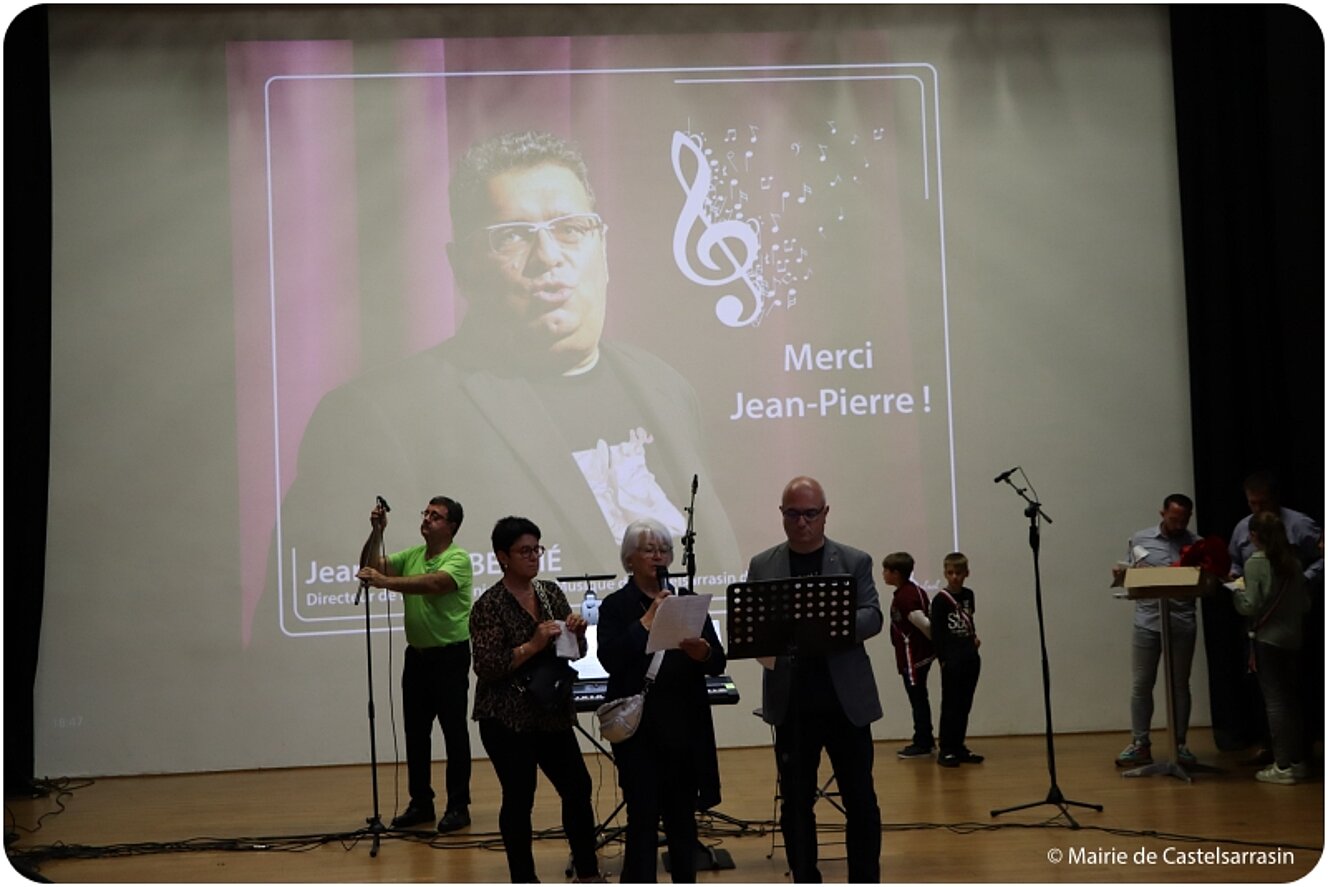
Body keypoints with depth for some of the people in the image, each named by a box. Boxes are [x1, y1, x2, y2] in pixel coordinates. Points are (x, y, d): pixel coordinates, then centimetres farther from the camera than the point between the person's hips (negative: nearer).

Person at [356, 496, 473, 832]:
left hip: (450, 656, -7)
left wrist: (385, 581, -36)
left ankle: (458, 806, 5)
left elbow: (434, 584, -30)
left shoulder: (457, 559, -11)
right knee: (416, 732, 10)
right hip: (417, 655, 7)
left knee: (454, 731, -1)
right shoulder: (411, 556, 10)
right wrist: (376, 532, -9)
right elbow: (370, 568, 4)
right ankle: (421, 803, 20)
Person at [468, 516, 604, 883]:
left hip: (551, 712, 6)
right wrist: (532, 645, -25)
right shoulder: (489, 606, -11)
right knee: (519, 798, 1)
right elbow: (487, 668, -18)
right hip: (507, 719, -6)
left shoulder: (551, 592, 7)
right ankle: (524, 880, 14)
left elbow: (576, 652, 12)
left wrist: (576, 631, -10)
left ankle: (588, 872, 22)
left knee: (578, 787, 7)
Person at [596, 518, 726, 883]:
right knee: (643, 818, -3)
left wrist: (702, 652, -19)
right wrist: (648, 620, -18)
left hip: (685, 726, 3)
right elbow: (610, 659, -16)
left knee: (682, 816, 11)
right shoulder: (615, 606, 0)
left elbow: (718, 662, 3)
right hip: (638, 728, -3)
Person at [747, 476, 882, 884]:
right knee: (795, 802, 7)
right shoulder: (762, 566, 7)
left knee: (860, 799, 4)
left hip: (847, 700, -1)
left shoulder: (855, 561, 4)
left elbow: (873, 617, -6)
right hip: (792, 704, 1)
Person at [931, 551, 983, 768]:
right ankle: (946, 750, 0)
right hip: (952, 659, -6)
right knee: (950, 705, -4)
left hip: (971, 657, 6)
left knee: (964, 705, 10)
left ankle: (958, 747, 17)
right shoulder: (940, 600, -7)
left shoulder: (968, 595, 10)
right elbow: (936, 632, -8)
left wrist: (974, 638, 8)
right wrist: (942, 659, -12)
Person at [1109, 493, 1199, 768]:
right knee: (1141, 685, 2)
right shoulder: (1140, 539, 5)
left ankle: (1179, 744, 17)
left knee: (1179, 685, 8)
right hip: (1147, 622, 0)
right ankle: (1140, 745, 9)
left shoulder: (1197, 544, 3)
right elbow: (1129, 577, 11)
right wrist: (1120, 573, -10)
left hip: (1182, 623, 0)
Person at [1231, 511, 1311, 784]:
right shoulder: (1293, 563, 5)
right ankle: (1297, 761, 20)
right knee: (1290, 700, 14)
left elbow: (1251, 606, -15)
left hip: (1267, 638, -6)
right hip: (1292, 638, 6)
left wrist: (1234, 592, 2)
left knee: (1275, 700, -3)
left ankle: (1283, 766, -2)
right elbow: (1305, 605, 9)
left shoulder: (1255, 563, -12)